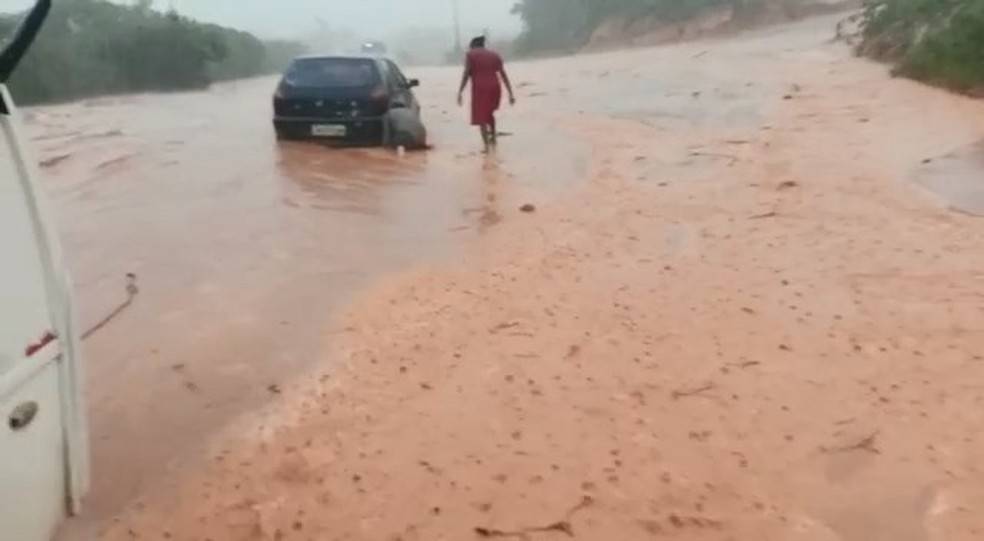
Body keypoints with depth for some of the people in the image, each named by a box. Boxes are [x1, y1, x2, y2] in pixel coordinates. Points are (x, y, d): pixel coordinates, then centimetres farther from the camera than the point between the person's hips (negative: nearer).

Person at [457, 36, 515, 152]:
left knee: (481, 117, 2)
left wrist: (460, 92, -7)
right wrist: (511, 93, 8)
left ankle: (486, 145, -6)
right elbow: (504, 75, 10)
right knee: (489, 113, 27)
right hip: (494, 88, 4)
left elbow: (466, 74, -6)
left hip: (480, 89, -4)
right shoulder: (495, 55, 16)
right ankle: (493, 138, 29)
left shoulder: (470, 55, 5)